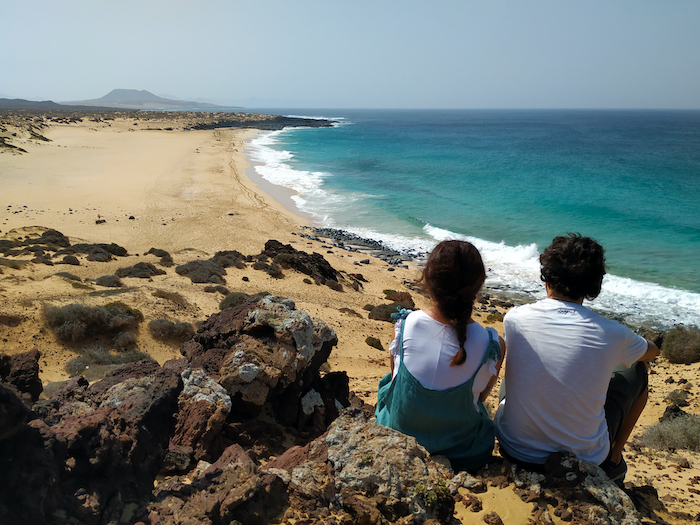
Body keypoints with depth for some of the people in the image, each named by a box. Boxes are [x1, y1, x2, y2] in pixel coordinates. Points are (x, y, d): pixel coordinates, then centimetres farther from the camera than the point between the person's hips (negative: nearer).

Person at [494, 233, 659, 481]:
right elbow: (651, 352, 10)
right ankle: (614, 459, 35)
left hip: (514, 450, 1)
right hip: (584, 458, -1)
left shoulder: (515, 318, -13)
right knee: (637, 371, 18)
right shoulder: (611, 334, -15)